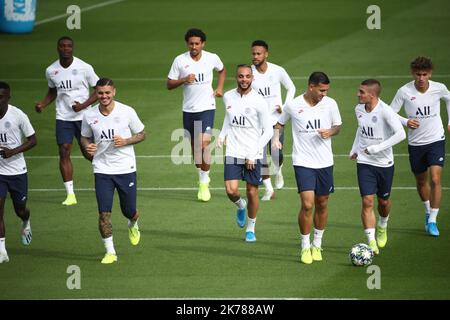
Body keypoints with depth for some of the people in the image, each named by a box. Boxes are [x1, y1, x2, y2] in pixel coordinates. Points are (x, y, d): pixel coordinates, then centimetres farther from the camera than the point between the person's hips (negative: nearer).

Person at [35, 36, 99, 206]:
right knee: (64, 152, -6)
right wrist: (42, 104, -1)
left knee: (88, 152, 3)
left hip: (83, 116, -2)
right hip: (63, 118, 2)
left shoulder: (84, 68, -10)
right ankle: (70, 194, -2)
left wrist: (83, 105, -17)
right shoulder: (51, 71, 1)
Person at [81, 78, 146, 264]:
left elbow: (141, 135, 3)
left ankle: (133, 226, 46)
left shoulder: (127, 112, -7)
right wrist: (87, 146, -10)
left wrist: (125, 141, -16)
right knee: (104, 213, -9)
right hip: (102, 170, 1)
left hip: (126, 169, -1)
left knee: (129, 211, 9)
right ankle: (110, 252, 3)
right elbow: (85, 137, 13)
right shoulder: (89, 116, -2)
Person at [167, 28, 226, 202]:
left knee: (204, 143, -16)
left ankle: (204, 183, -8)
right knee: (194, 145, 9)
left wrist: (220, 87, 8)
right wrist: (184, 80, -16)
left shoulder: (212, 58, -1)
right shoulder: (180, 60, -2)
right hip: (189, 109, 2)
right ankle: (202, 176, 29)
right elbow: (169, 84, 1)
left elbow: (222, 70, 22)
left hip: (207, 107, -2)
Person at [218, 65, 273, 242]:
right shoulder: (228, 97, 3)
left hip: (253, 156, -2)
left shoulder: (259, 101, -10)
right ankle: (240, 205, 25)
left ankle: (251, 229, 23)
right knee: (231, 191, -11)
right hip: (233, 153, 3)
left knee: (252, 192, 4)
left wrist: (252, 154, -12)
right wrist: (222, 134, 5)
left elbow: (268, 131, -7)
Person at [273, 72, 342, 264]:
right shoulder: (293, 106, -5)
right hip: (303, 162, -3)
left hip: (325, 162, 3)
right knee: (307, 204, -14)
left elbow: (337, 126, 13)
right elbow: (280, 123, 12)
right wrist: (276, 138, -7)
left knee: (322, 204, 9)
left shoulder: (330, 104, 0)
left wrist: (330, 132, -9)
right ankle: (305, 247, 0)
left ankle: (317, 245, 26)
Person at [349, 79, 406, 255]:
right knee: (367, 201, -10)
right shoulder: (359, 109, -1)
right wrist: (354, 149, 15)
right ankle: (371, 242, -10)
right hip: (364, 163, 3)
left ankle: (382, 226, 47)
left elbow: (400, 134, -27)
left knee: (383, 201, 14)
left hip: (384, 163, -3)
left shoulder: (385, 111, -20)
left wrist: (378, 148, -27)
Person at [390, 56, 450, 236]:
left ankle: (432, 221, -8)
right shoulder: (404, 91, -12)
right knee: (421, 181, 14)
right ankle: (428, 211, 40)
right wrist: (406, 122, -20)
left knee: (435, 179, -15)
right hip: (415, 143, 1)